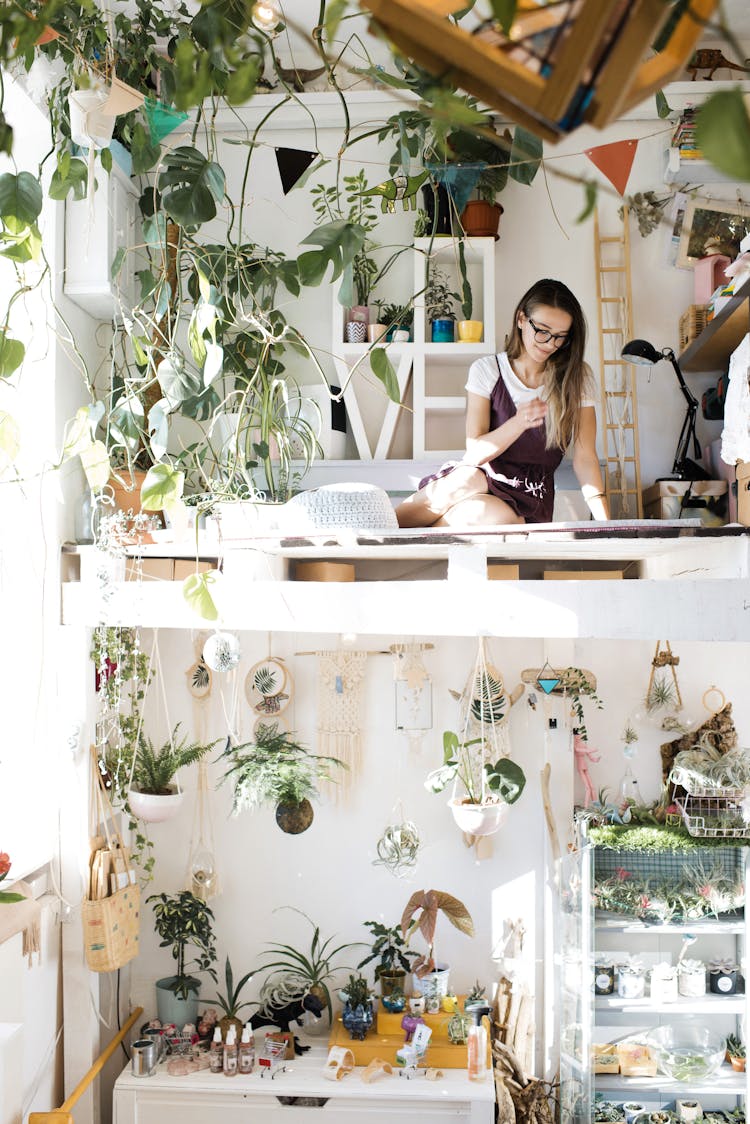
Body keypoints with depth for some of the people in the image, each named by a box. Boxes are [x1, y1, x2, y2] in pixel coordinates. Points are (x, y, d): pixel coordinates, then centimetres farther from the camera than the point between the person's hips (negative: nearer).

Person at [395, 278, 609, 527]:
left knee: (498, 517, -38)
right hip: (485, 481, 0)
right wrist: (519, 423, -24)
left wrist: (605, 523, -13)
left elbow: (585, 458, -1)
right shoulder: (487, 370, 1)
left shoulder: (577, 378, 2)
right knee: (469, 478, -38)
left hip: (530, 499, 0)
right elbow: (475, 454, -6)